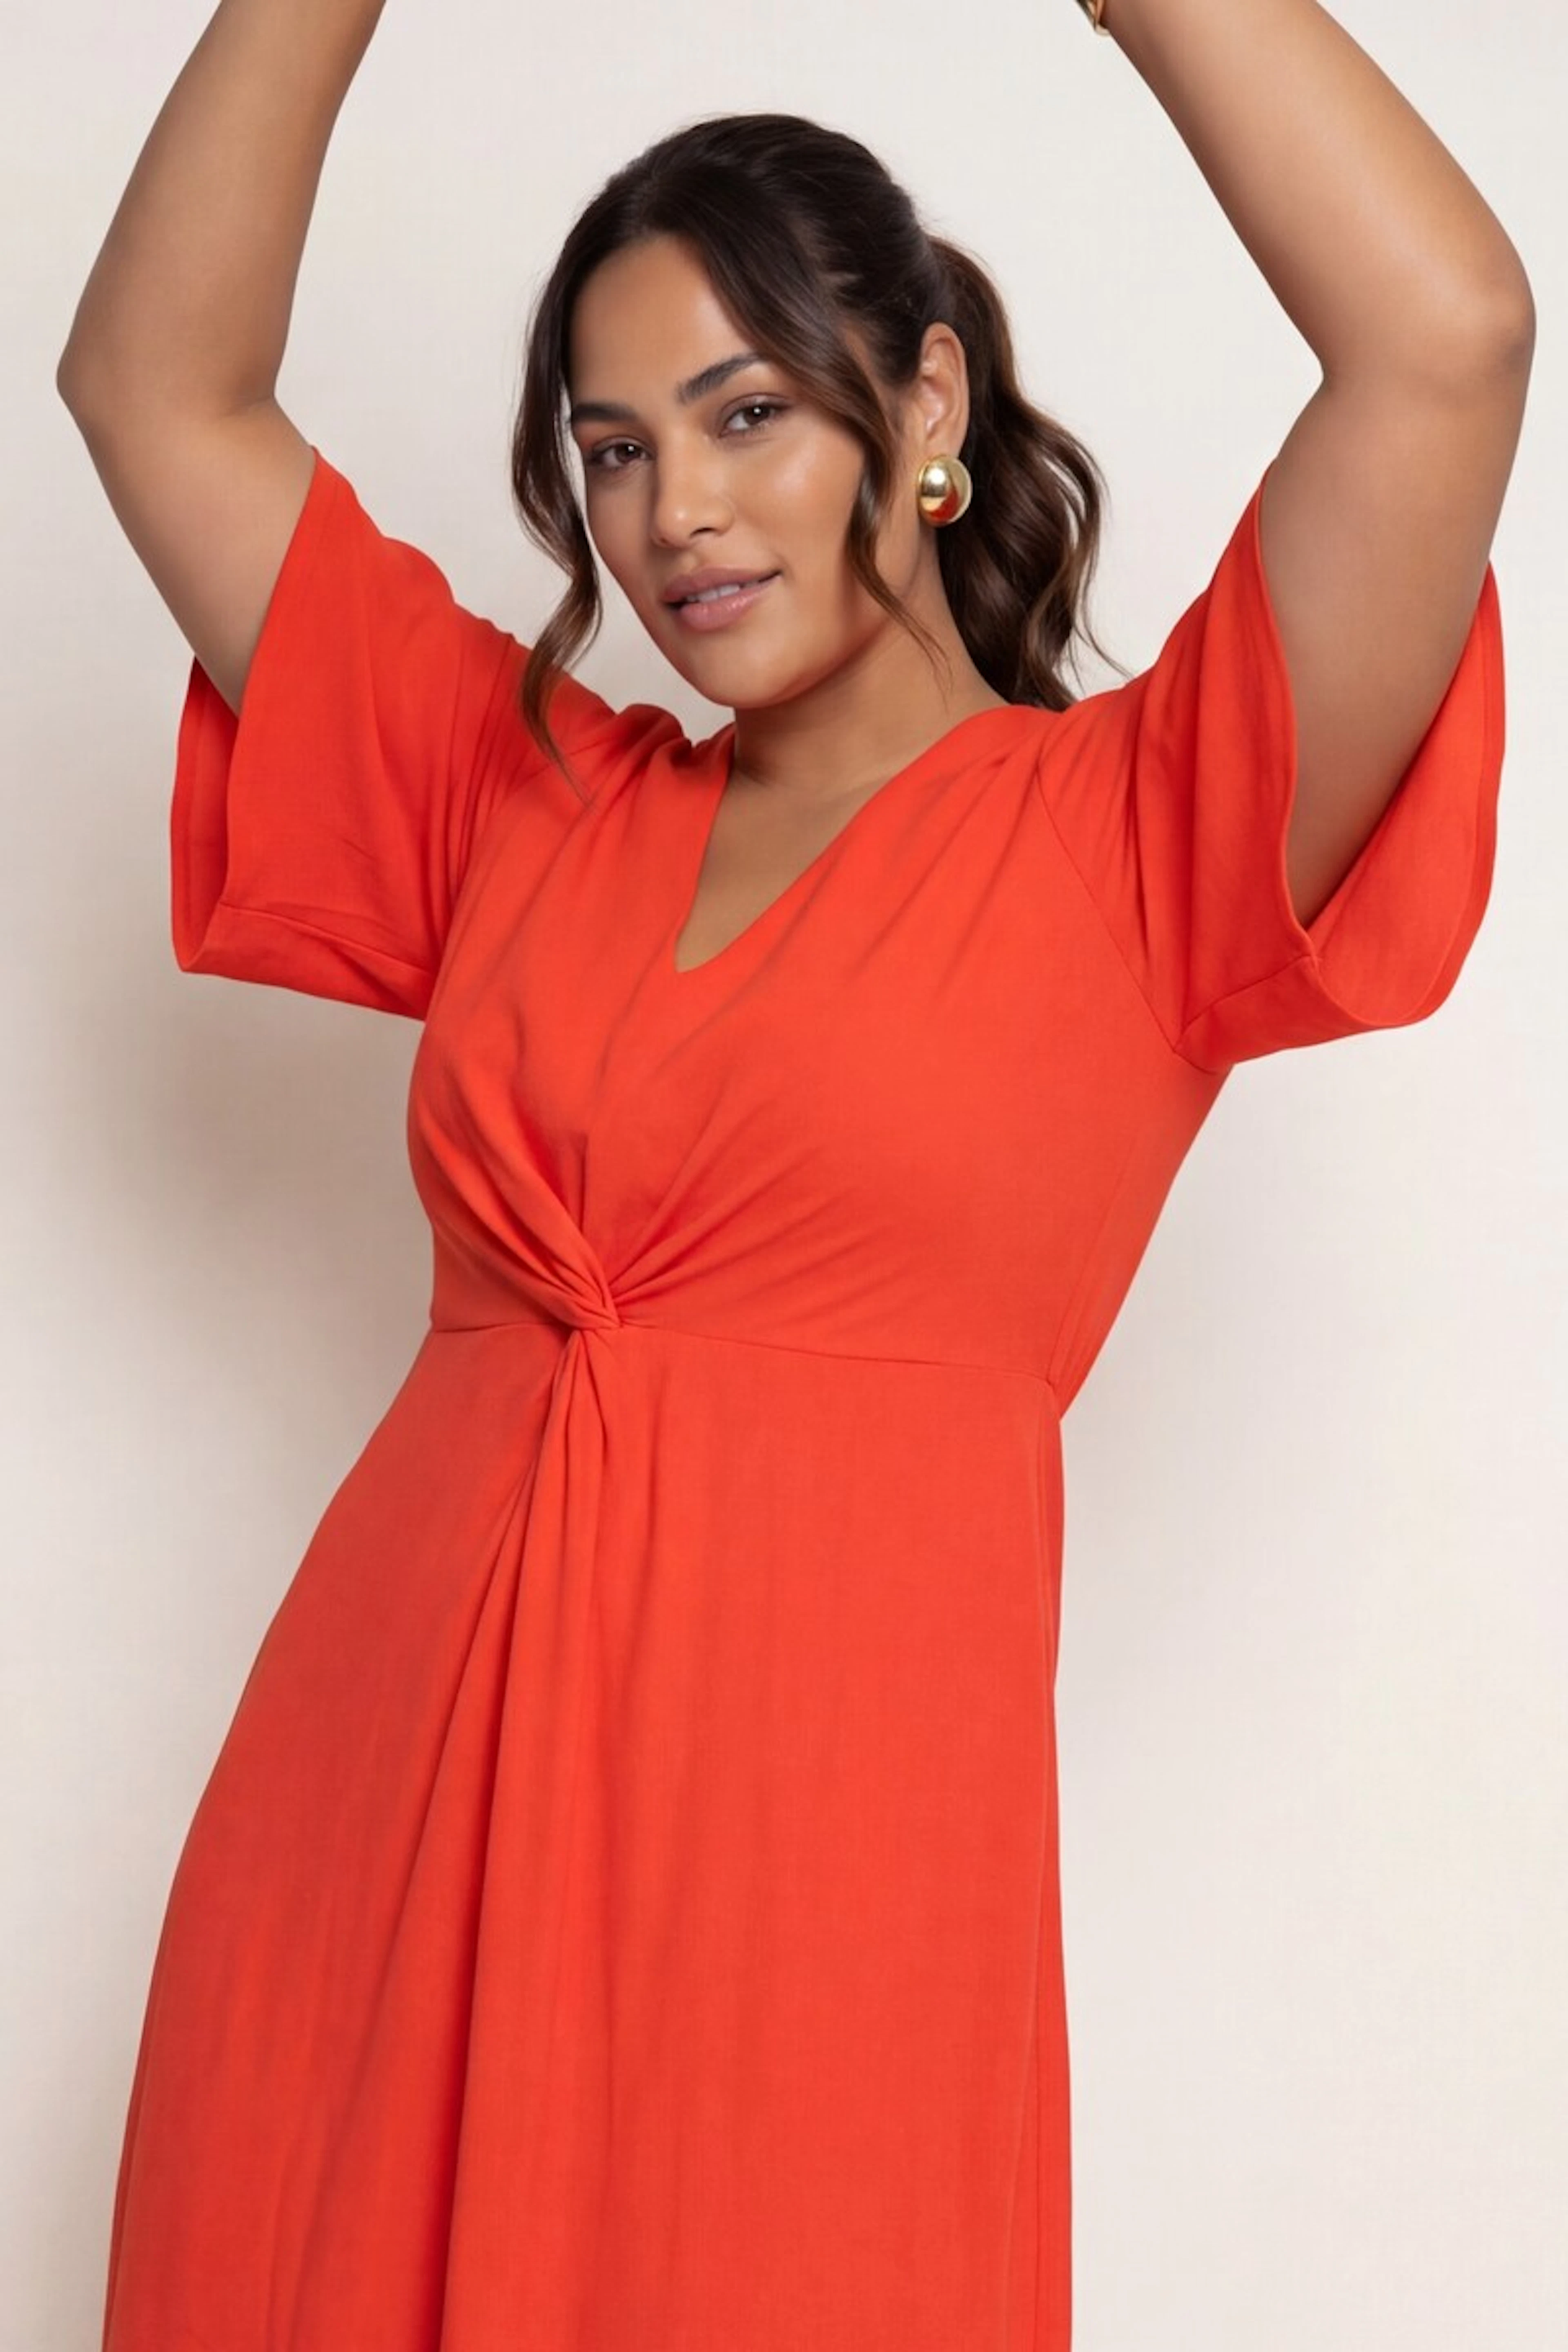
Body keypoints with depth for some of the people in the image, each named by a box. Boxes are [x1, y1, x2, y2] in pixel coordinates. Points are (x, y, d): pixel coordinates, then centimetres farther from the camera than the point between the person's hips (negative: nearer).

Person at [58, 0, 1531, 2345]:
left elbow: (1447, 338, -13)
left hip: (806, 1863, -4)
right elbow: (160, 387, 13)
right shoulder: (534, 808, 13)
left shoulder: (1132, 834, 0)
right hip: (357, 1823, 4)